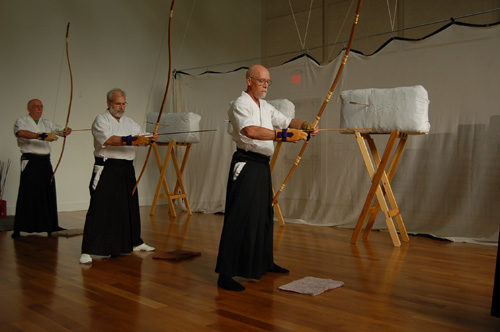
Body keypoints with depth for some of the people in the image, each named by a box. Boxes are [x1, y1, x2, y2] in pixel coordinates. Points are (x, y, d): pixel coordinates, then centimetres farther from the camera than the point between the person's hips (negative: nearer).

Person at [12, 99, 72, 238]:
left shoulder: (46, 123, 15)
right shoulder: (21, 122, -1)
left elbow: (60, 130, 4)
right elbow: (20, 132, -22)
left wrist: (67, 130, -21)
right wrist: (41, 136, -36)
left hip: (45, 162, 5)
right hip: (30, 162, -5)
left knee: (48, 193, 7)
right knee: (27, 194, -7)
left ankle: (51, 226, 15)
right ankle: (18, 229, -1)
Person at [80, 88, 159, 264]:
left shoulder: (130, 122, 16)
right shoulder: (101, 120, -5)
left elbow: (140, 139, 7)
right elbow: (109, 139, -22)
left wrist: (150, 139, -15)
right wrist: (130, 140, -31)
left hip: (127, 170, 7)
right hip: (107, 170, -6)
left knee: (130, 207, 15)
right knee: (99, 209, -9)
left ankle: (135, 242, 30)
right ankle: (87, 251, -4)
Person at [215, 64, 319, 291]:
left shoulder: (265, 107, 18)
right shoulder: (241, 104, -10)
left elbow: (287, 121, 21)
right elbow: (251, 130, -28)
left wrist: (305, 126, 1)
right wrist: (282, 135, -31)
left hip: (262, 165, 9)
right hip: (245, 164, -9)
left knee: (264, 215, 17)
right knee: (239, 218, -12)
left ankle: (264, 262, 33)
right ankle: (225, 274, -7)